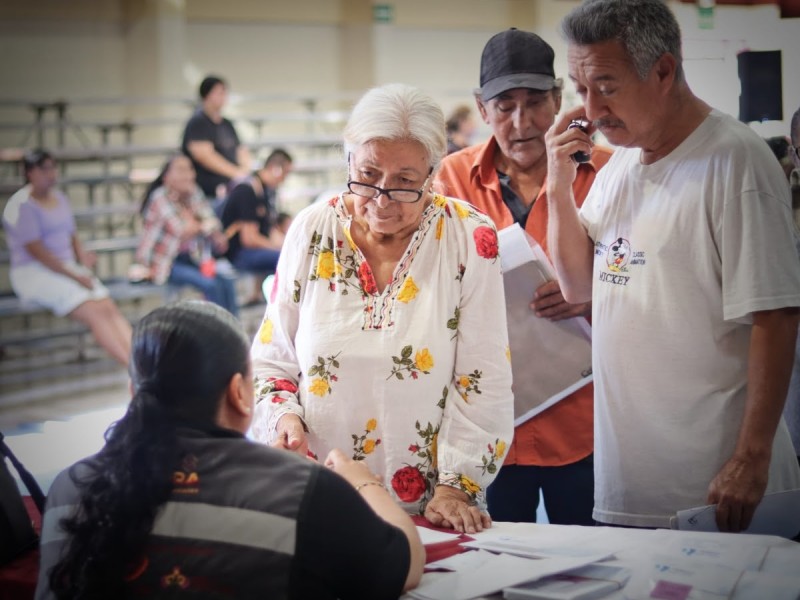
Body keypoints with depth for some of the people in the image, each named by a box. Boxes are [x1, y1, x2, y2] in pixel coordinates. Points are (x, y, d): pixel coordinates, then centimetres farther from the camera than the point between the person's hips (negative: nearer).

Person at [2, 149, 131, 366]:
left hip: (68, 267, 7)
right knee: (94, 313, -26)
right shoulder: (21, 206, -9)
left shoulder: (59, 197, 16)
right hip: (34, 273, -7)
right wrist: (74, 276, -16)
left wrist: (82, 255, -3)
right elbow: (36, 251, -15)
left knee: (110, 307, -20)